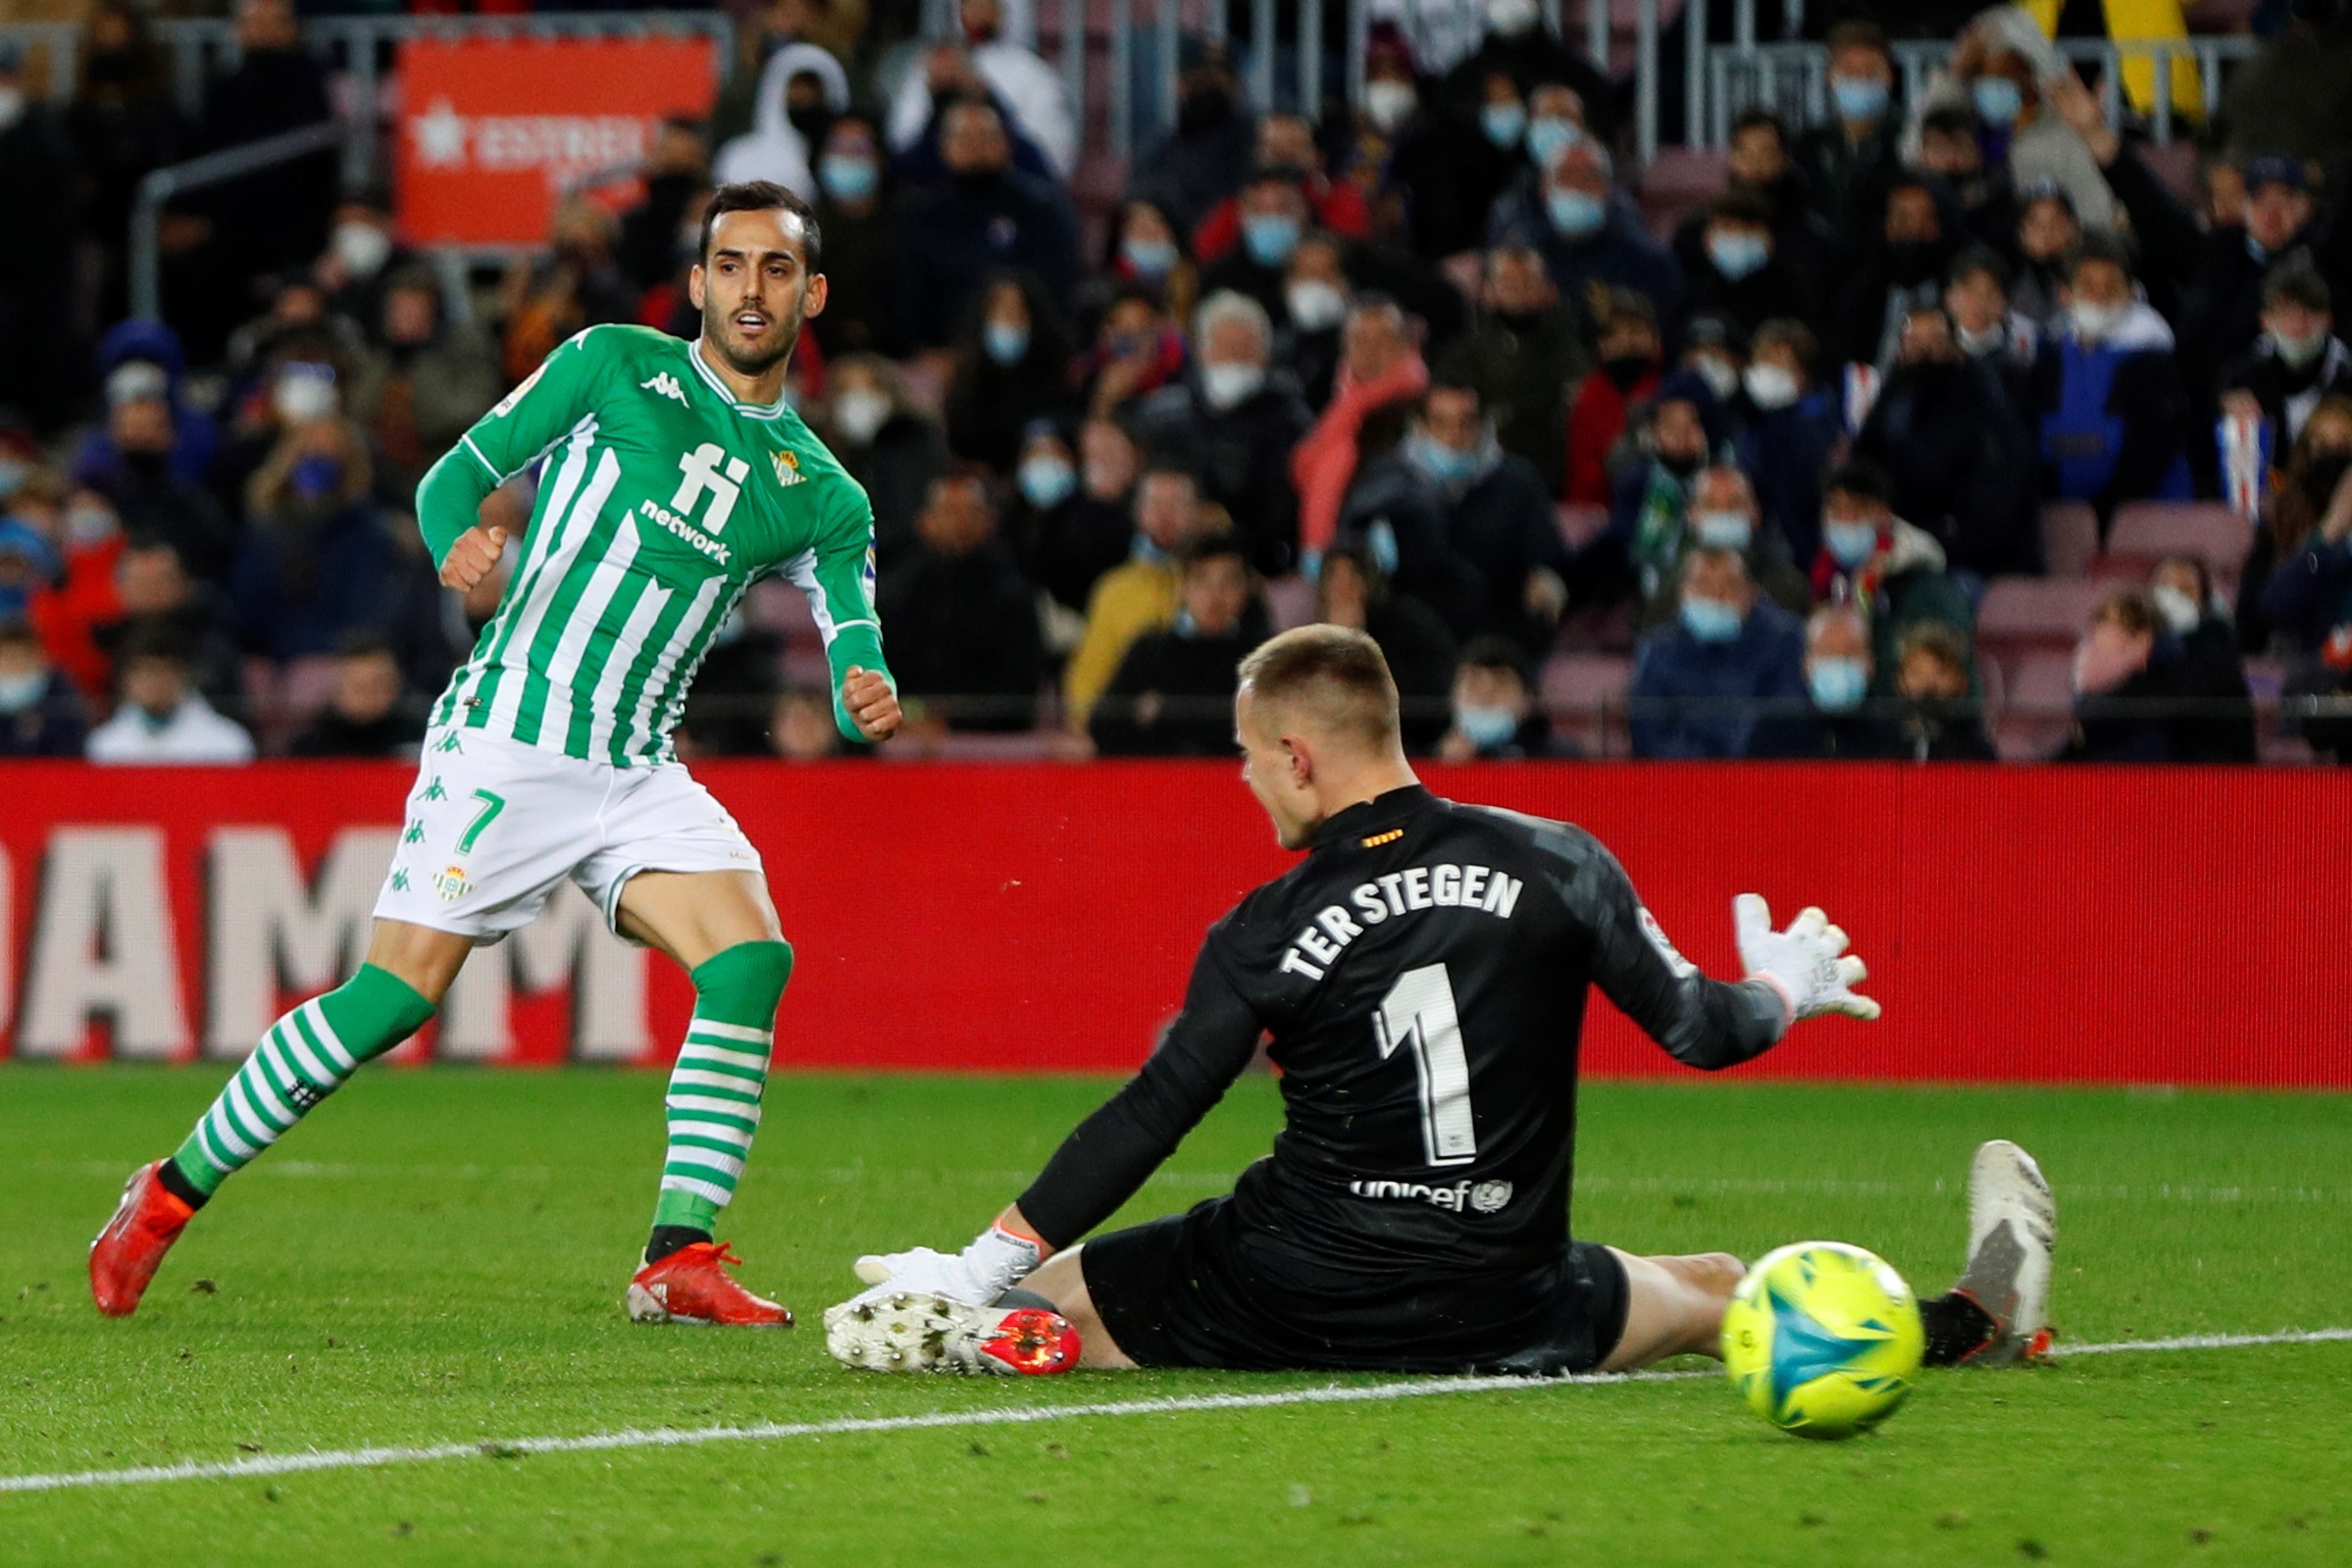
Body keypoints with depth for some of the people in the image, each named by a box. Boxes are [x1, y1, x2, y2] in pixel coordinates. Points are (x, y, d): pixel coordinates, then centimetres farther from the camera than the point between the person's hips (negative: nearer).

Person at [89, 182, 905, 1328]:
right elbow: (461, 471, 5)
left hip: (637, 776, 4)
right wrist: (460, 538, -18)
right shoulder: (614, 365, 2)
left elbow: (848, 624, 3)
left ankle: (677, 1258, -15)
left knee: (751, 961, -18)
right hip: (504, 745, -4)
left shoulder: (817, 493, 10)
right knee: (398, 995, -10)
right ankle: (170, 1194, 6)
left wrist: (868, 697, -22)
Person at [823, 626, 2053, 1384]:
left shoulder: (1266, 933, -8)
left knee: (1032, 1312, 8)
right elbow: (1696, 1029, 5)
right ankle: (1977, 1321, 30)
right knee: (1711, 1293, 28)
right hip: (1499, 1310, 2)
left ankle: (974, 1327, -27)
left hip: (1286, 1294, -2)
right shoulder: (1556, 866, -3)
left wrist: (983, 1270, -7)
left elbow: (1147, 1121, -10)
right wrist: (1788, 992, 28)